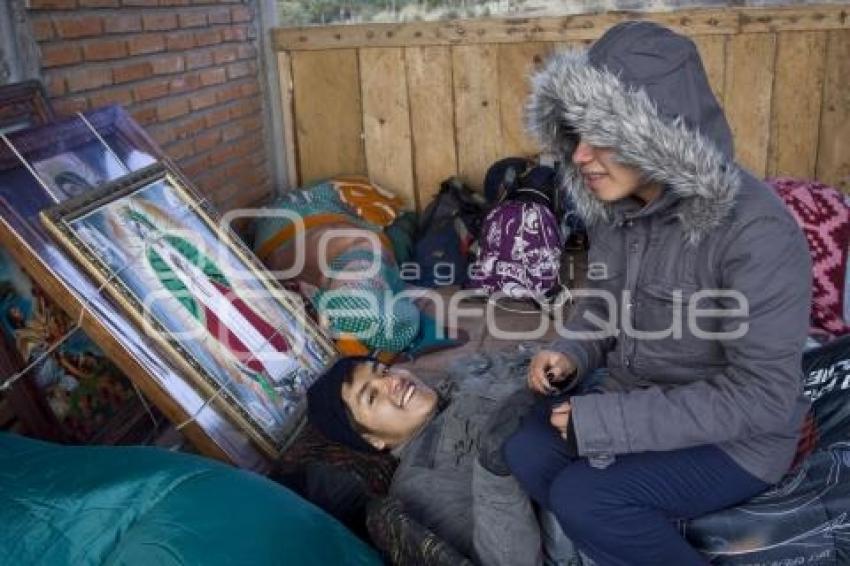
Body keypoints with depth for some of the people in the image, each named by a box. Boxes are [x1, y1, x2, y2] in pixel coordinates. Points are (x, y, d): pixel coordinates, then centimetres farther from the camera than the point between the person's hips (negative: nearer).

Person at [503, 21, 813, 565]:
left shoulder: (755, 232, -27)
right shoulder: (616, 208, -4)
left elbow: (762, 396, -26)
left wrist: (604, 419, -27)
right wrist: (569, 354, -10)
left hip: (736, 437, -7)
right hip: (638, 406, 7)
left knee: (582, 497, -23)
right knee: (526, 450, -9)